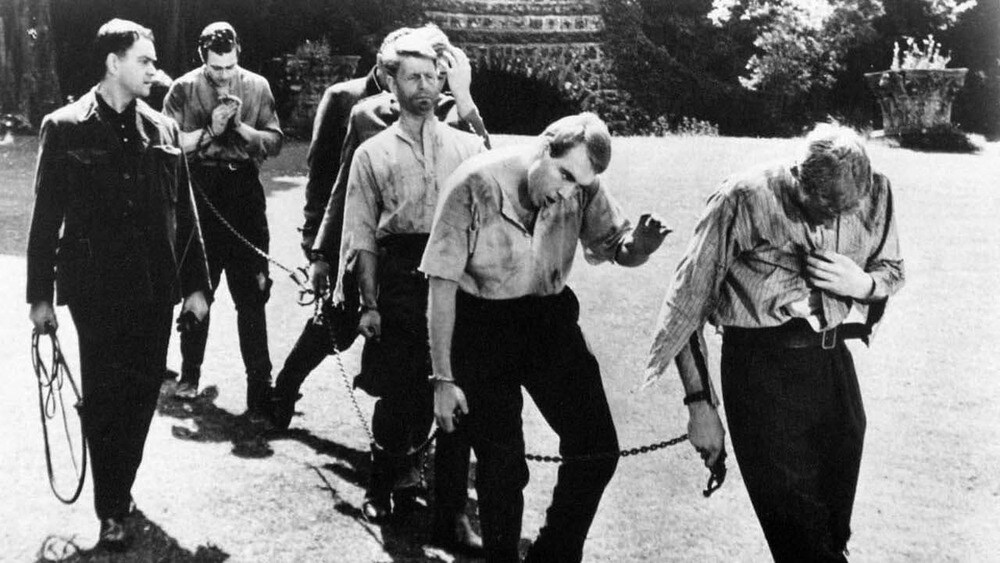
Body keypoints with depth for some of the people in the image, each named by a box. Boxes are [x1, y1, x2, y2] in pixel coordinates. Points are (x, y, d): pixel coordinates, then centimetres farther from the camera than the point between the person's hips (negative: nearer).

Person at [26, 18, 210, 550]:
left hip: (155, 287, 4)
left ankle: (119, 490, 29)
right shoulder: (65, 128, -2)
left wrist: (195, 282, 8)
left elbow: (184, 214, 9)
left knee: (143, 393, 9)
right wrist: (40, 294, -1)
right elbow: (46, 217, -1)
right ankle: (111, 511, 14)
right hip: (97, 288, -3)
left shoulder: (162, 131, 7)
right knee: (104, 398, 1)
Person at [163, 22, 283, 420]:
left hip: (244, 197, 0)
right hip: (199, 197, 0)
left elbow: (274, 142, 0)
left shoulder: (257, 87, 3)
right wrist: (209, 131, -15)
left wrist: (240, 127, -15)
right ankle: (190, 374, 29)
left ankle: (260, 386, 3)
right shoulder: (184, 90, 1)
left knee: (251, 295, -1)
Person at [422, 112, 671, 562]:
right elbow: (442, 284, -15)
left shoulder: (583, 187, -10)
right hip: (482, 326, -4)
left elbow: (613, 245, 3)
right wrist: (443, 377, -14)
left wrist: (636, 247, -24)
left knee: (598, 450, 0)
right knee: (501, 465, 0)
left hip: (550, 316, 4)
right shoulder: (475, 186, -20)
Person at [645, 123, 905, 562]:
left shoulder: (875, 195, -1)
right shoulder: (743, 200, -13)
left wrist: (863, 283, -7)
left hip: (835, 361, 4)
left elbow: (892, 270, 18)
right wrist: (700, 404, -6)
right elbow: (688, 301, -7)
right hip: (761, 367, -4)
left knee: (836, 518, 14)